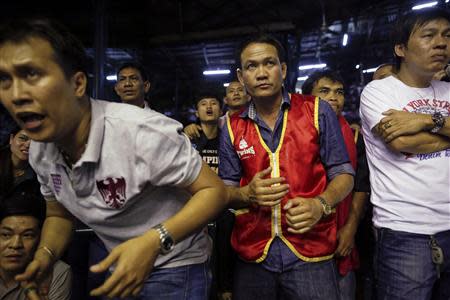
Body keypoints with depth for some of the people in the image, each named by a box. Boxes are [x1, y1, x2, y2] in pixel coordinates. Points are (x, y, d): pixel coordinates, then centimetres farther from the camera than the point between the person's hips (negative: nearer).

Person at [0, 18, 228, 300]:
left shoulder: (142, 131, -30)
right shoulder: (40, 152, -6)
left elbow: (215, 191, -23)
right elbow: (59, 215, 9)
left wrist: (154, 241, -35)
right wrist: (44, 255, -11)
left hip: (175, 267, -6)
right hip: (119, 266, 7)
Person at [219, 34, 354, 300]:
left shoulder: (317, 111, -2)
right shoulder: (233, 128, 4)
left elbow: (343, 173, 0)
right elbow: (225, 190, 7)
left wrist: (321, 204, -19)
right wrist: (247, 194, -15)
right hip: (252, 257, 3)